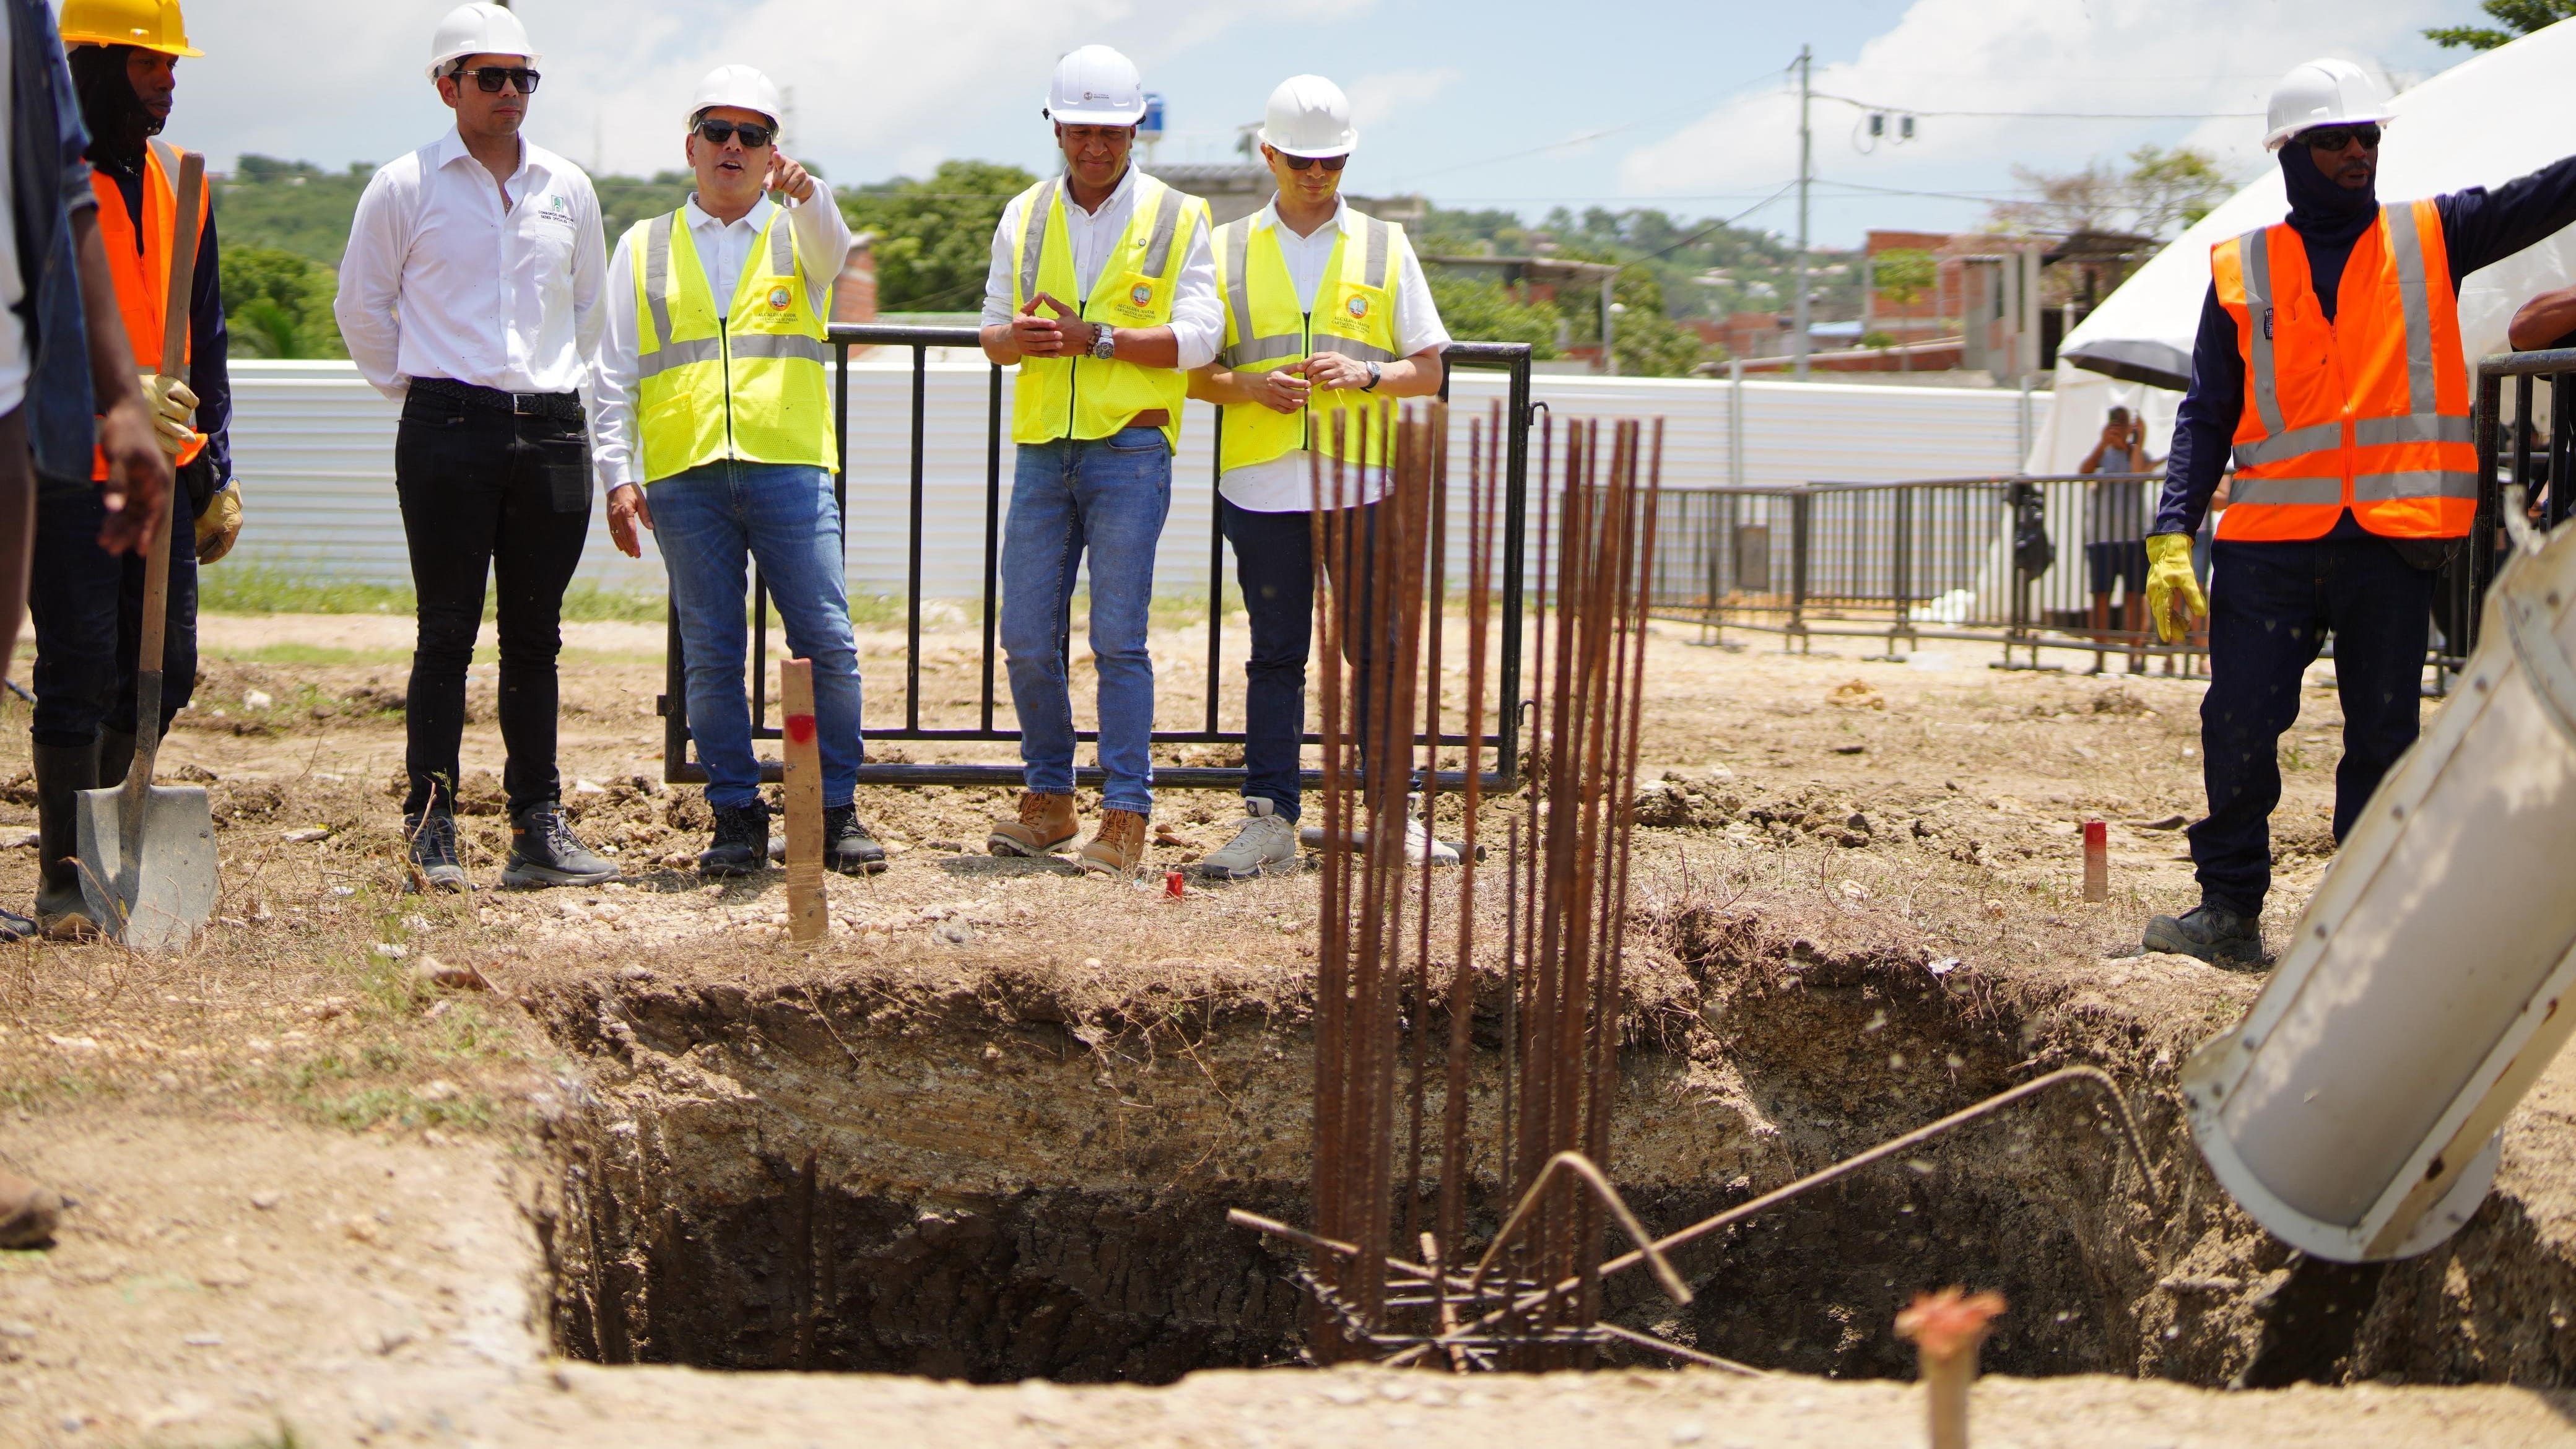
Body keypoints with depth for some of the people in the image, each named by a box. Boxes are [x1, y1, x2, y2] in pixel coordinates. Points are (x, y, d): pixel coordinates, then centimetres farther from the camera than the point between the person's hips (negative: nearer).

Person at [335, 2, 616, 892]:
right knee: (448, 632, -4)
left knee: (535, 635, 6)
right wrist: (415, 388, 7)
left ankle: (539, 828, 9)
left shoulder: (568, 189, 13)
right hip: (448, 427, -4)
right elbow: (362, 307, 9)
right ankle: (431, 832, -1)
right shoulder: (405, 187, 2)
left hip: (553, 429, 4)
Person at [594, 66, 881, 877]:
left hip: (788, 467, -1)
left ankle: (835, 812, 4)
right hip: (684, 476, 1)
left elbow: (830, 247, -12)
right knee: (711, 657, 1)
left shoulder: (797, 237, 14)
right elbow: (616, 374, 13)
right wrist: (617, 474, 2)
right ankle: (736, 817, 9)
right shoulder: (644, 249, 16)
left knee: (827, 644, -6)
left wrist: (803, 193, -34)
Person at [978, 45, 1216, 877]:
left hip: (1131, 448, -4)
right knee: (1026, 637, 3)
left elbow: (1195, 340, -6)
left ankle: (1126, 817, -3)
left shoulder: (1178, 219, 1)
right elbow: (993, 331, 14)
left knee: (1118, 637, -8)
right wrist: (1015, 337, -10)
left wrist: (1095, 338, -17)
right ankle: (1049, 803, 17)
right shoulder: (1024, 218, 13)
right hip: (1043, 450, 4)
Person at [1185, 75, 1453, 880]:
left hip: (1363, 484, 0)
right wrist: (1251, 386, -10)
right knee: (1275, 657, 2)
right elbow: (1192, 372, 9)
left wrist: (1366, 376, -11)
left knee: (1376, 655, 1)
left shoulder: (1384, 248, 10)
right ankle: (1269, 821, 3)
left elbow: (1428, 370, 8)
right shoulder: (1228, 250, 10)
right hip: (1261, 485, 0)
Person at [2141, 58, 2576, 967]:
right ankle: (2230, 909, 8)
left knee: (2384, 738, 3)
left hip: (2394, 540, 0)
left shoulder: (2431, 239, 10)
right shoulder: (2241, 270, 9)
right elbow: (2206, 415, 8)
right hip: (2269, 540, 0)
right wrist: (2172, 537, -3)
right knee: (2238, 728, -4)